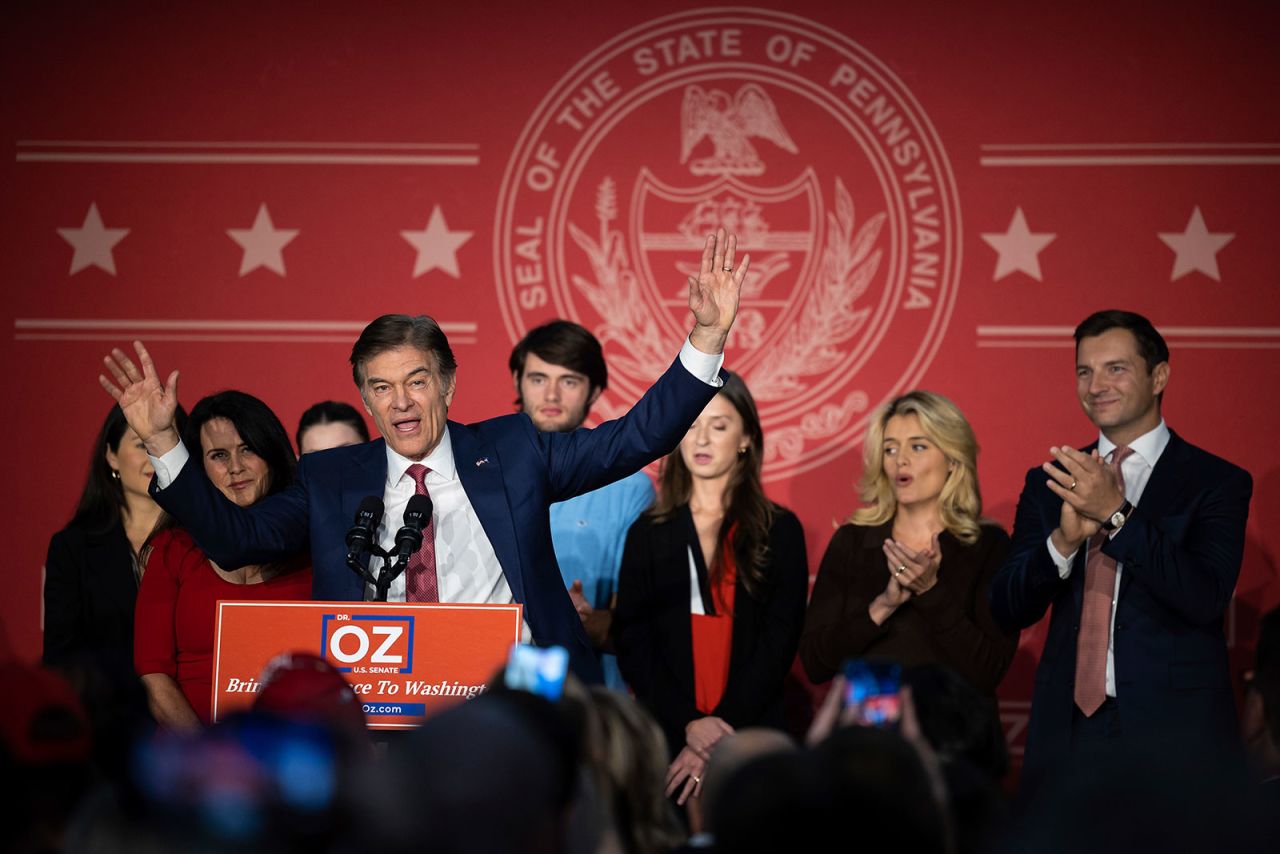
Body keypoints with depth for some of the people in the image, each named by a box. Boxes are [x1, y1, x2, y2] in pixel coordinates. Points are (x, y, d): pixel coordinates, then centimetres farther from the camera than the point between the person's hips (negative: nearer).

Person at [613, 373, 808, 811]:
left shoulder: (779, 531, 4)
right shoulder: (648, 533, 9)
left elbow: (778, 641, -2)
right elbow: (631, 640, 2)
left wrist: (723, 731, -12)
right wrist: (690, 722, -11)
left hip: (750, 737, -1)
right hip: (664, 738, 1)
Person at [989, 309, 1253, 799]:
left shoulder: (1217, 482, -1)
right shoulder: (1047, 483, 11)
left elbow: (1206, 598, -15)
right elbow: (1008, 610, 4)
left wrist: (1116, 513, -21)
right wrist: (1065, 539, -15)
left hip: (1173, 736, -3)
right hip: (1068, 731, 3)